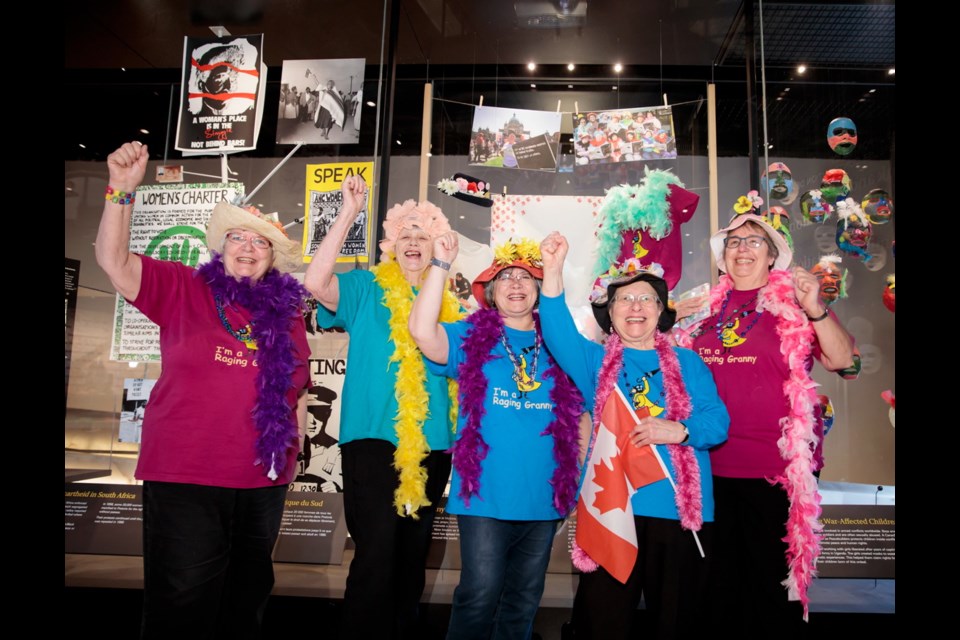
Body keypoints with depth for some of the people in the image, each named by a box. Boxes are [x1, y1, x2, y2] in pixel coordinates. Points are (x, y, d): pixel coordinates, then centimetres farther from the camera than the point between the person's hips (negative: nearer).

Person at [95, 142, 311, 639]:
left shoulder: (286, 312, 7)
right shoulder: (182, 289, 0)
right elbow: (113, 260, -10)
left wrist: (293, 447, 13)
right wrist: (122, 190, -21)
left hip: (264, 481, 4)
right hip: (184, 477, -3)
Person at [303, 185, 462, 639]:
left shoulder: (451, 304, 11)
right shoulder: (367, 289, 2)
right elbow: (316, 282, -18)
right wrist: (349, 212, -17)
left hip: (432, 442, 4)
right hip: (373, 436, -4)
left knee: (411, 554, 14)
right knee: (376, 551, -11)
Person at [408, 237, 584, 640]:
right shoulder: (472, 336, 1)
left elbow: (578, 418, 16)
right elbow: (422, 331, -18)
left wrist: (574, 479, 9)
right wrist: (441, 264, -17)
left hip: (543, 499, 4)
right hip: (486, 496, -3)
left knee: (523, 600, 13)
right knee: (480, 594, -5)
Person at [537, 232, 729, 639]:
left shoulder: (688, 364, 10)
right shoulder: (596, 362, 9)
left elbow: (718, 422, 1)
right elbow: (558, 333, -9)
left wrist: (680, 431, -19)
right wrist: (553, 271, -21)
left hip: (681, 510, 1)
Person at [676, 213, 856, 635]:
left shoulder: (793, 300, -3)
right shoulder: (709, 306, 9)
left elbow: (841, 360, -14)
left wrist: (815, 309, -29)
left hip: (777, 470, -4)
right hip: (715, 468, 4)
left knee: (775, 583, 7)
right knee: (721, 580, 17)